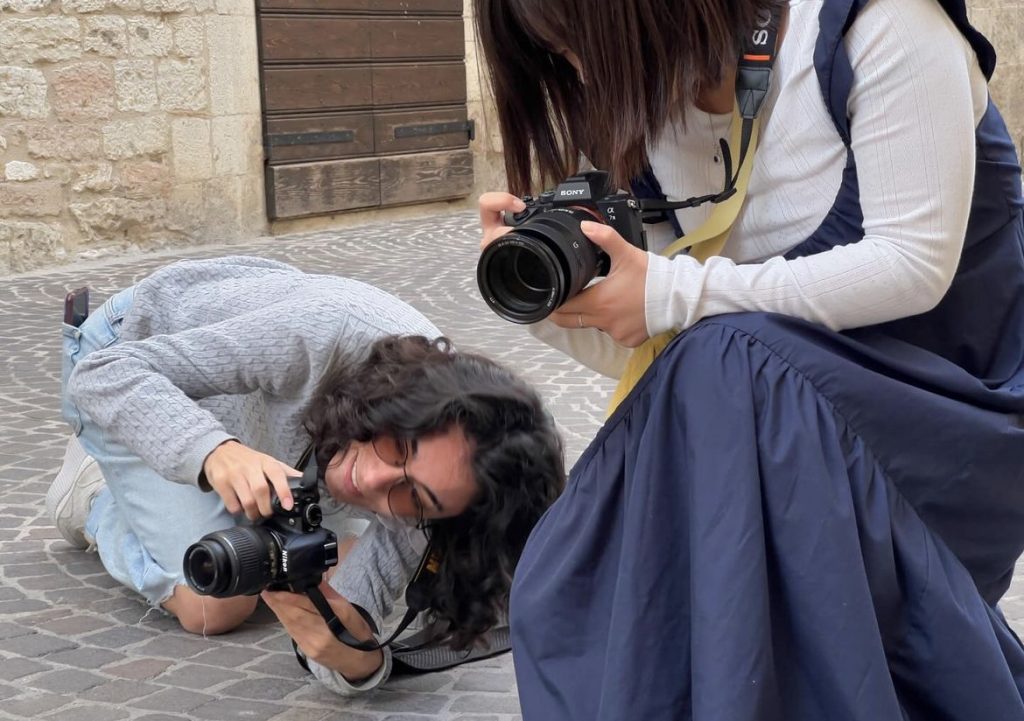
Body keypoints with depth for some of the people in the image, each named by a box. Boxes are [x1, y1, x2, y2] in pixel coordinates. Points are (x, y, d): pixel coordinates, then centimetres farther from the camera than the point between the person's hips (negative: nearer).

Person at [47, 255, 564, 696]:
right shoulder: (326, 334, -44)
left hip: (259, 396, 4)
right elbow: (103, 372, -41)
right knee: (217, 604, -11)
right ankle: (94, 497, 17)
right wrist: (216, 452, -59)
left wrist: (356, 654, -52)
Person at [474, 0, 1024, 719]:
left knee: (730, 366, -34)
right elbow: (644, 351, 1)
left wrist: (675, 295, -26)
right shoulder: (645, 117, 1)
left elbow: (915, 264, -24)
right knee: (571, 592, -17)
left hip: (963, 402, -5)